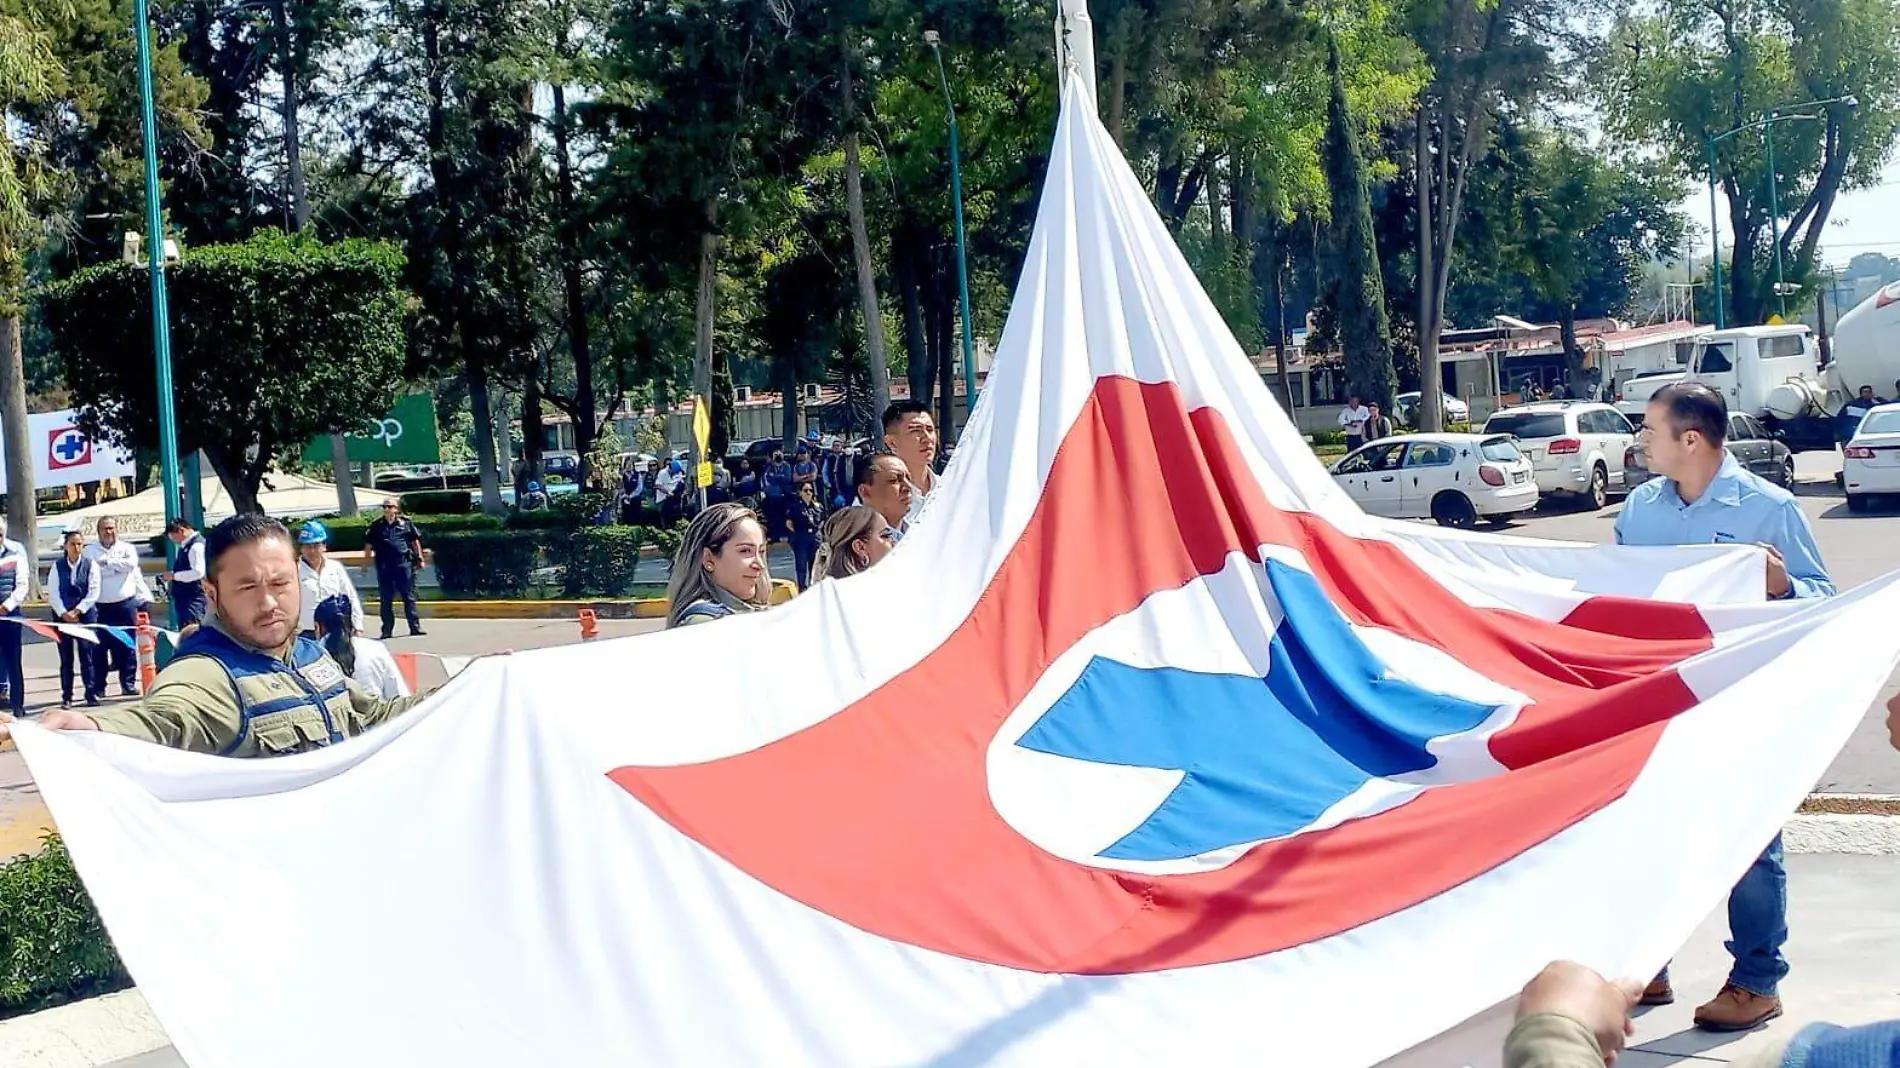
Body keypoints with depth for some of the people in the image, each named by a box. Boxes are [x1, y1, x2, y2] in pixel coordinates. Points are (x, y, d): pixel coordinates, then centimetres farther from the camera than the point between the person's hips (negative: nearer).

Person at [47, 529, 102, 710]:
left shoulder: (90, 565, 0)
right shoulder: (58, 566, 3)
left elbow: (93, 592, -4)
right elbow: (53, 592, 0)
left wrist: (77, 611, -10)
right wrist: (64, 613, -10)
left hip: (86, 614, -1)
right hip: (62, 615, 1)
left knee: (86, 654, -4)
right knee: (66, 657, 3)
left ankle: (91, 693, 1)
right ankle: (66, 696, 6)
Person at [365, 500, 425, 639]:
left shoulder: (406, 523, 5)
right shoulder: (376, 526, 8)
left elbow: (415, 541, 10)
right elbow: (368, 545, 13)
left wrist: (419, 558, 8)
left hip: (404, 565, -1)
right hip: (384, 567, 1)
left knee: (409, 598, 1)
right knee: (386, 600, 6)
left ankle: (415, 627, 3)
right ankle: (387, 630, 11)